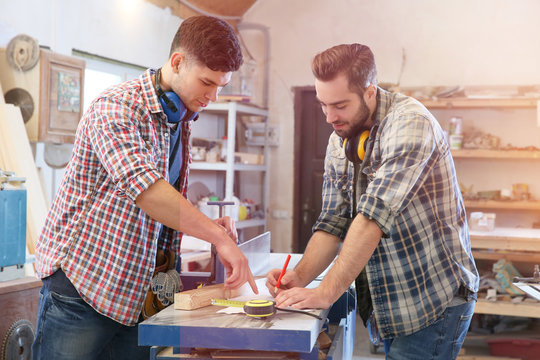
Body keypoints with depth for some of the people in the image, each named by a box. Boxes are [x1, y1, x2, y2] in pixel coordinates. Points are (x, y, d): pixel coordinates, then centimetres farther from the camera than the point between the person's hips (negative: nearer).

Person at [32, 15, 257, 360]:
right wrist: (218, 237, -29)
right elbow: (141, 186, -31)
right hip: (82, 283, -7)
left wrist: (209, 225, 1)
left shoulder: (181, 120, 12)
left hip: (137, 293, 7)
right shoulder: (117, 107, -15)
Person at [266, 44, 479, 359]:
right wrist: (300, 277, -13)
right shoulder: (339, 142, 5)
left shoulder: (409, 122, -20)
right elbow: (333, 222, 4)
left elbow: (375, 215, -29)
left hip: (434, 303, -7)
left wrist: (326, 292, -29)